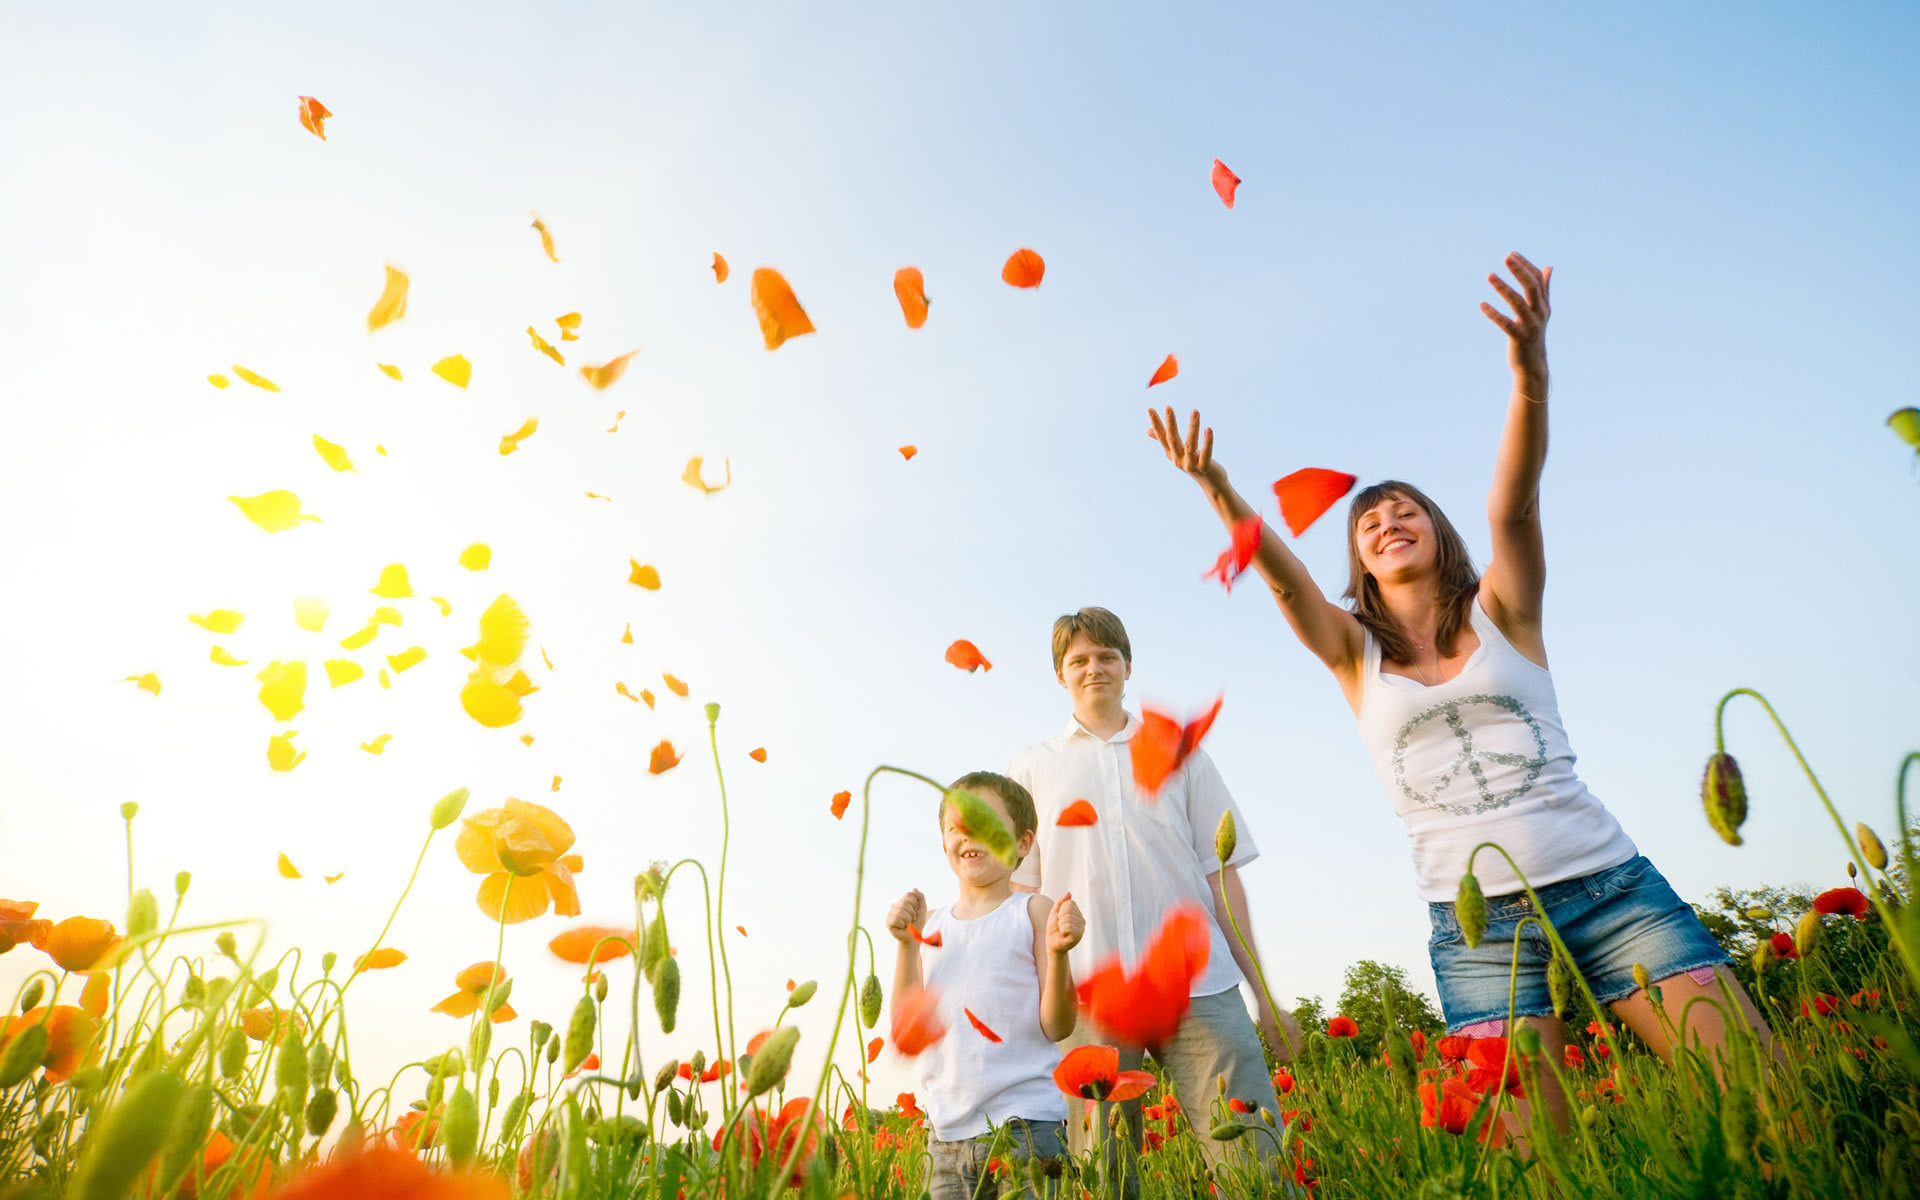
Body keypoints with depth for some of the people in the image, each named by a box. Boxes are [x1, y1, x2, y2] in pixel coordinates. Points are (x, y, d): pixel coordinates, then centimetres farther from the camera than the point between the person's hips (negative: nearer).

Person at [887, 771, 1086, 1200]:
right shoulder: (930, 923, 8)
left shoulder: (1034, 912, -3)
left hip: (1025, 1121, -3)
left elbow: (1057, 1027, -7)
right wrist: (905, 944, -6)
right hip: (946, 1132, 4)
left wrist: (1058, 952, -23)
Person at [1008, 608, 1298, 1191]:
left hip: (1199, 986, 1)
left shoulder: (1179, 754, 16)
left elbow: (1221, 874, 14)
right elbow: (1021, 890, 12)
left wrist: (1263, 993, 9)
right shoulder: (1033, 767, 14)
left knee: (1255, 1157, -7)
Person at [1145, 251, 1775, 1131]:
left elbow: (1513, 503, -13)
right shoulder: (1354, 651, 7)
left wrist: (1530, 372, -29)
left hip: (1607, 883, 1)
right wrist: (1216, 489, -26)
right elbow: (1281, 572, -10)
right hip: (1478, 926, 0)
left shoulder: (1500, 612, 6)